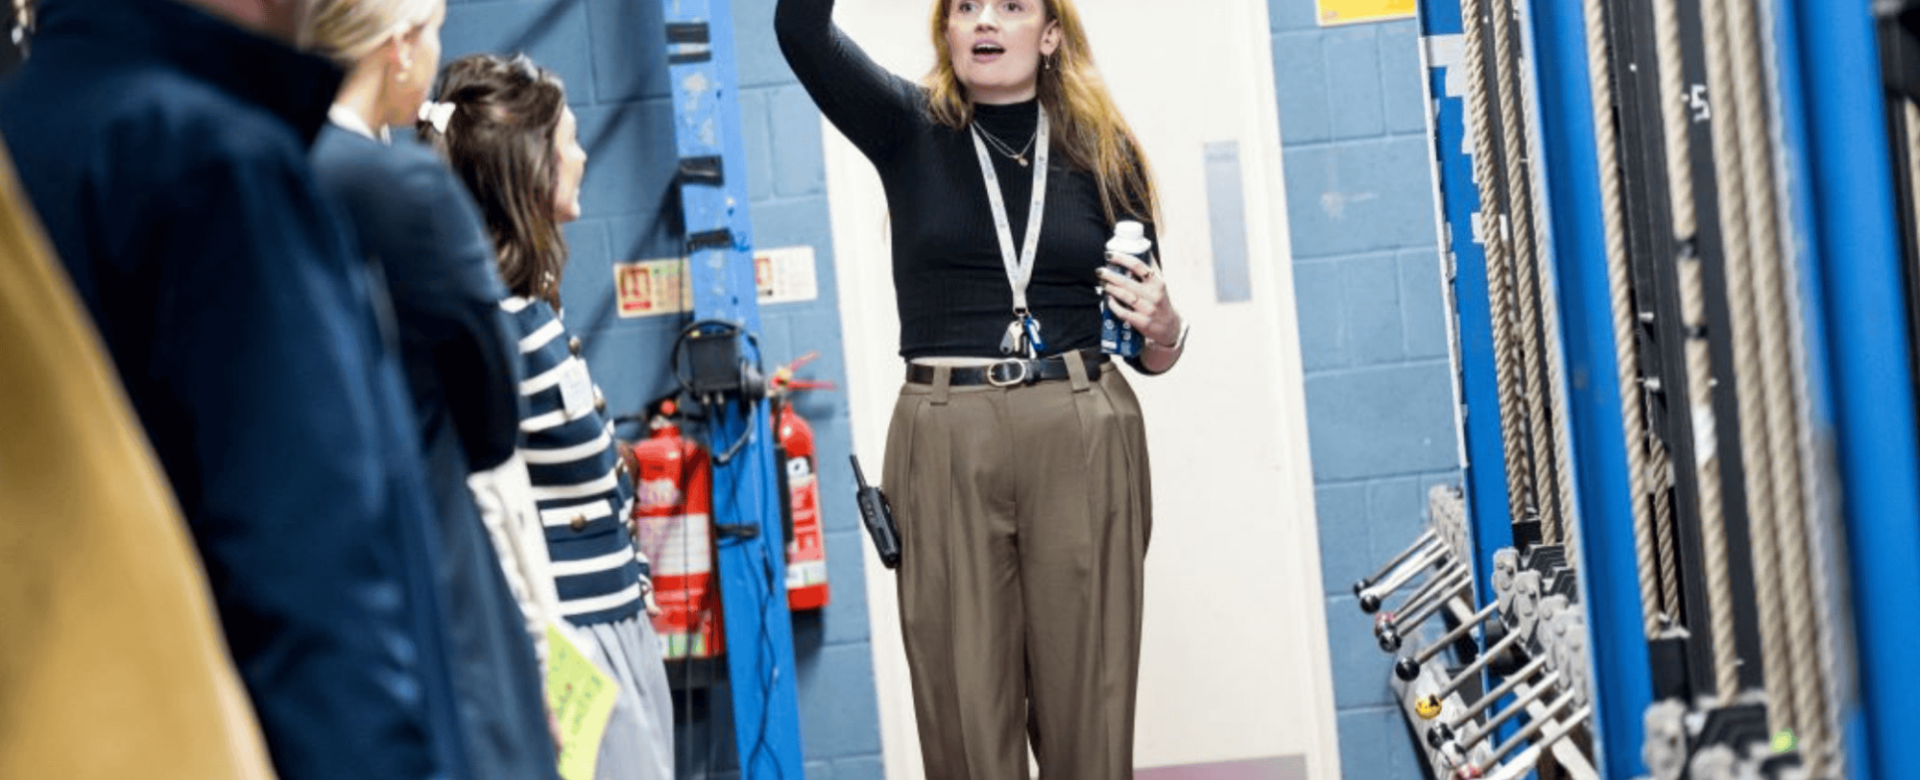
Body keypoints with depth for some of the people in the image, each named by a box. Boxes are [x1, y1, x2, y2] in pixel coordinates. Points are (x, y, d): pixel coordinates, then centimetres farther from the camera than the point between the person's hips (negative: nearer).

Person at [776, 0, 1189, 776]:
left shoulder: (1103, 151, 8)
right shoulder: (910, 128, 5)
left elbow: (1151, 348, 13)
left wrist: (1163, 327, -8)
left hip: (1083, 442, 1)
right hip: (946, 447, 0)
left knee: (1088, 713, 4)